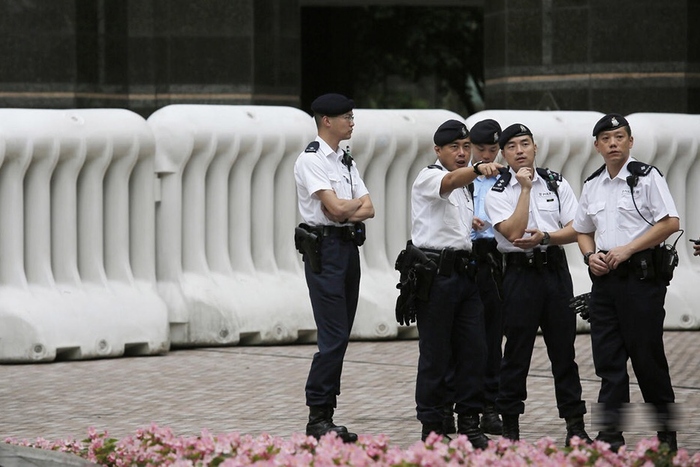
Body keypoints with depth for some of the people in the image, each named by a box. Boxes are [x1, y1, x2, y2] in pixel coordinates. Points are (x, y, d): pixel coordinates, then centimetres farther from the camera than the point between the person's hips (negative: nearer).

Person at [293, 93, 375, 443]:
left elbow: (368, 210, 9)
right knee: (333, 337, -11)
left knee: (340, 336, 8)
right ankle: (318, 417, -7)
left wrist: (346, 212, -11)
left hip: (349, 247, 9)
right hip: (324, 250, -8)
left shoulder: (347, 162, 17)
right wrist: (357, 202, 1)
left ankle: (326, 416, 11)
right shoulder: (311, 160, -9)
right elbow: (336, 208, -19)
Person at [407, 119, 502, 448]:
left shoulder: (464, 187, 21)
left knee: (473, 349, 3)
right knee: (435, 355, -4)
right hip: (435, 273, -8)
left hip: (463, 272, 8)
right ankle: (431, 428, 2)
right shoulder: (428, 178, -5)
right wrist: (478, 169, -49)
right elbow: (450, 181, -30)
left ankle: (469, 424, 9)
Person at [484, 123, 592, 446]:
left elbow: (575, 230, 2)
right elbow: (514, 232, -15)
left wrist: (544, 237, -14)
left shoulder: (557, 184, 8)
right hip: (520, 274, -2)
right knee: (516, 352, 0)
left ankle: (575, 425, 7)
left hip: (555, 271, 2)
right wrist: (525, 188, -12)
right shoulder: (497, 192, 0)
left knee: (563, 349, 3)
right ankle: (510, 426, 7)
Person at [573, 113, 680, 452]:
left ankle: (666, 431, 10)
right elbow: (583, 230, 24)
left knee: (647, 356, -2)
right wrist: (590, 255, 2)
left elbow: (670, 222, -11)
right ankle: (610, 435, 6)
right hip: (604, 278, 6)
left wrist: (627, 249, -15)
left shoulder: (646, 177, -4)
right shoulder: (592, 186, 14)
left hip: (641, 276, -6)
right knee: (607, 360, 4)